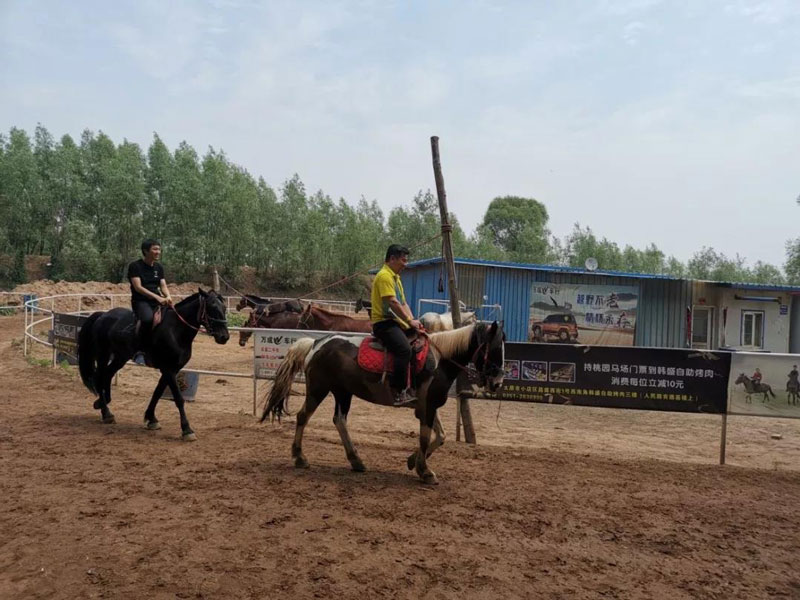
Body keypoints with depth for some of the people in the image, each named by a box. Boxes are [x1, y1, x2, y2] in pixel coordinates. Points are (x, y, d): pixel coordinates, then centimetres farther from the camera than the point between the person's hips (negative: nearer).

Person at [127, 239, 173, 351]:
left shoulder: (159, 267, 14)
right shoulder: (135, 266, -4)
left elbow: (163, 285, 9)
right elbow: (138, 287, -13)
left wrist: (168, 297, -15)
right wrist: (158, 297, -24)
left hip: (157, 301, 7)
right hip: (140, 301, -6)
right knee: (148, 319, -36)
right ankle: (140, 350, -21)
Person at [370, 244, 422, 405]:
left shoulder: (395, 277, 21)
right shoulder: (384, 276, -10)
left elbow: (403, 303, 19)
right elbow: (393, 302, -19)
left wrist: (412, 321, 4)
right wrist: (410, 321, -16)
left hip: (397, 322, 10)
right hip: (384, 322, -10)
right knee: (404, 349, -30)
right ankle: (399, 392, -30)